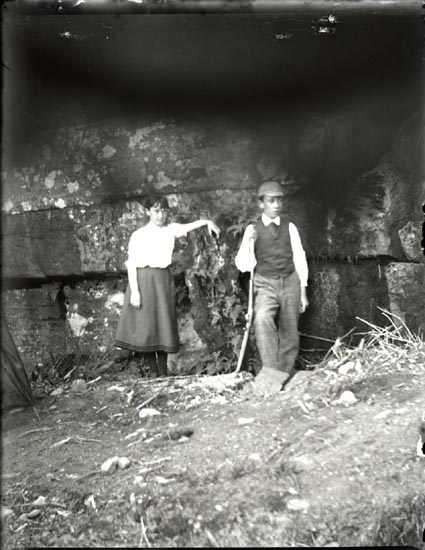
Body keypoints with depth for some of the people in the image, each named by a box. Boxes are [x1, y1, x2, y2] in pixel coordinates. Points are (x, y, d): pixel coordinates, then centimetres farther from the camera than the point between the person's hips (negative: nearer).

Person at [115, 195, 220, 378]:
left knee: (163, 324, 4)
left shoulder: (171, 230, 7)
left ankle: (163, 372, 15)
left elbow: (189, 226, -8)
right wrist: (134, 291, -10)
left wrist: (208, 222, -27)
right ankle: (153, 372, 14)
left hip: (163, 280, 2)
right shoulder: (139, 235, 0)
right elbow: (131, 264, -3)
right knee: (145, 326, 0)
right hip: (144, 280, -2)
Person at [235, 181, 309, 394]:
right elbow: (243, 265, -6)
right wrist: (249, 242, -23)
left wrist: (303, 291, 7)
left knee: (289, 332, 5)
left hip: (290, 282, 2)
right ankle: (271, 370, -29)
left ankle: (284, 374, 20)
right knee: (262, 319, -30)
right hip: (265, 283, -2)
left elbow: (300, 259, 8)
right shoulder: (253, 229, 0)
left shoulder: (290, 227, 4)